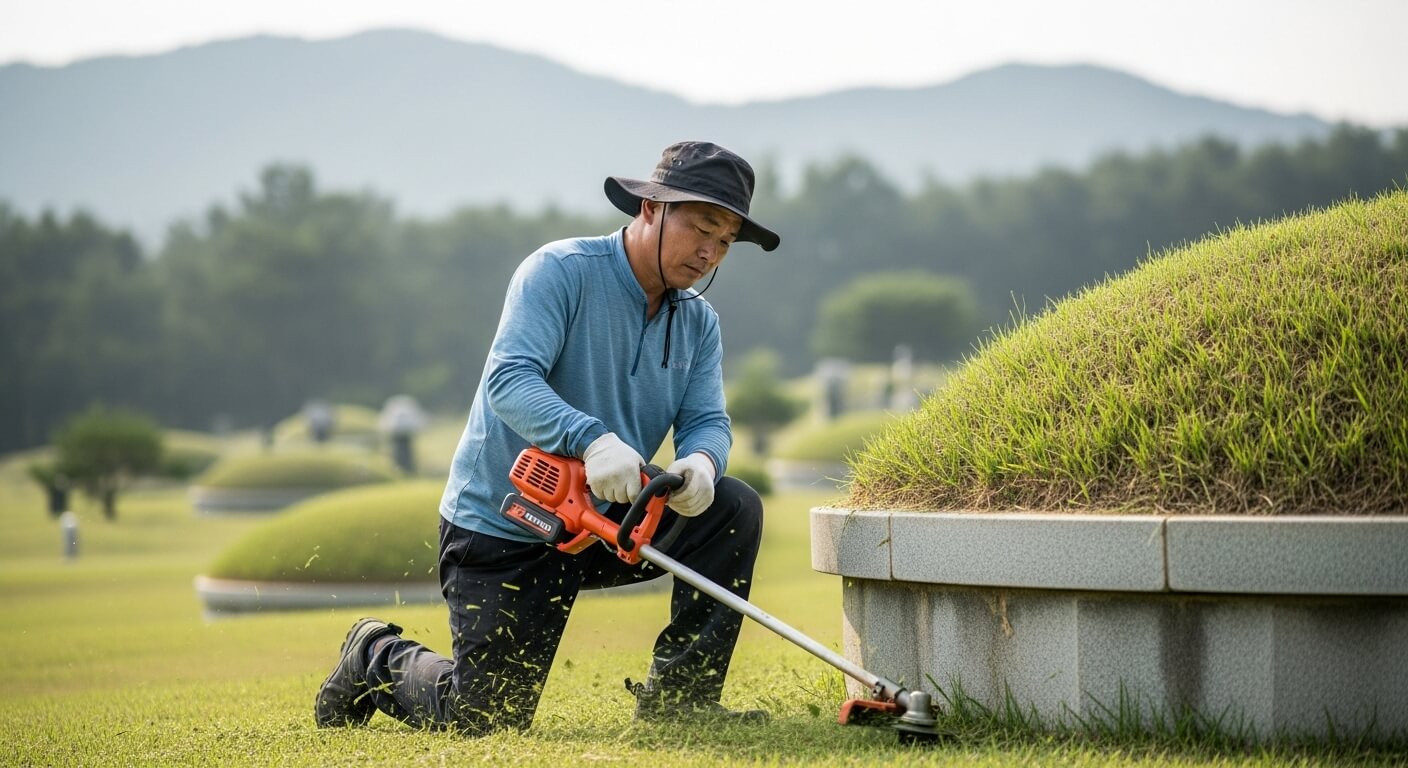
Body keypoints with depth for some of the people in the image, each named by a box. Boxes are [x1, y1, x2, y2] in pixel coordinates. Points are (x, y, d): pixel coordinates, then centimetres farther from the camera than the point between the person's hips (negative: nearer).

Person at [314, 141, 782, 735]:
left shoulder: (699, 323, 4)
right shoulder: (561, 271, -17)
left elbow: (707, 421, -5)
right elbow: (509, 379, -30)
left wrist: (700, 463, -30)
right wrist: (592, 439, -46)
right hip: (501, 526, -6)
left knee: (734, 509, -15)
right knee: (483, 723, -5)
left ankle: (677, 699, -7)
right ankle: (378, 658, 28)